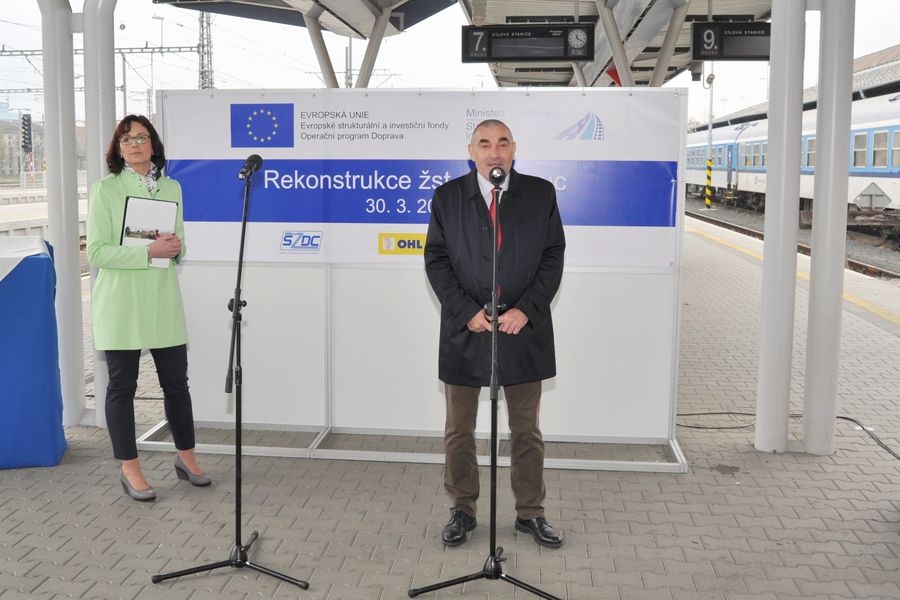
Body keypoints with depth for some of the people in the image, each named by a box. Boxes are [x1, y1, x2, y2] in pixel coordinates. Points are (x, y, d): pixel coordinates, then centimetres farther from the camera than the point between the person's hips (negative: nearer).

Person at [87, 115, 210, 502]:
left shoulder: (172, 188, 9)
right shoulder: (105, 190, -4)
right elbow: (96, 252, -10)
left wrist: (176, 249, -7)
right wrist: (148, 252, -20)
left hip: (163, 299, 4)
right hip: (121, 301, -3)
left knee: (176, 381, 9)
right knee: (122, 385, 4)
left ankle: (186, 457, 26)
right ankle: (129, 469, 17)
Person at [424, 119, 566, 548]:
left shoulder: (541, 194, 2)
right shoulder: (447, 197, 2)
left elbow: (553, 256, 1)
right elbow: (436, 260, 0)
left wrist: (526, 310, -10)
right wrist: (467, 312, -10)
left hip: (523, 330, 0)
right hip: (465, 330, 0)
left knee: (526, 429, 10)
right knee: (459, 429, 9)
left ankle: (530, 512, 24)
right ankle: (463, 510, 24)